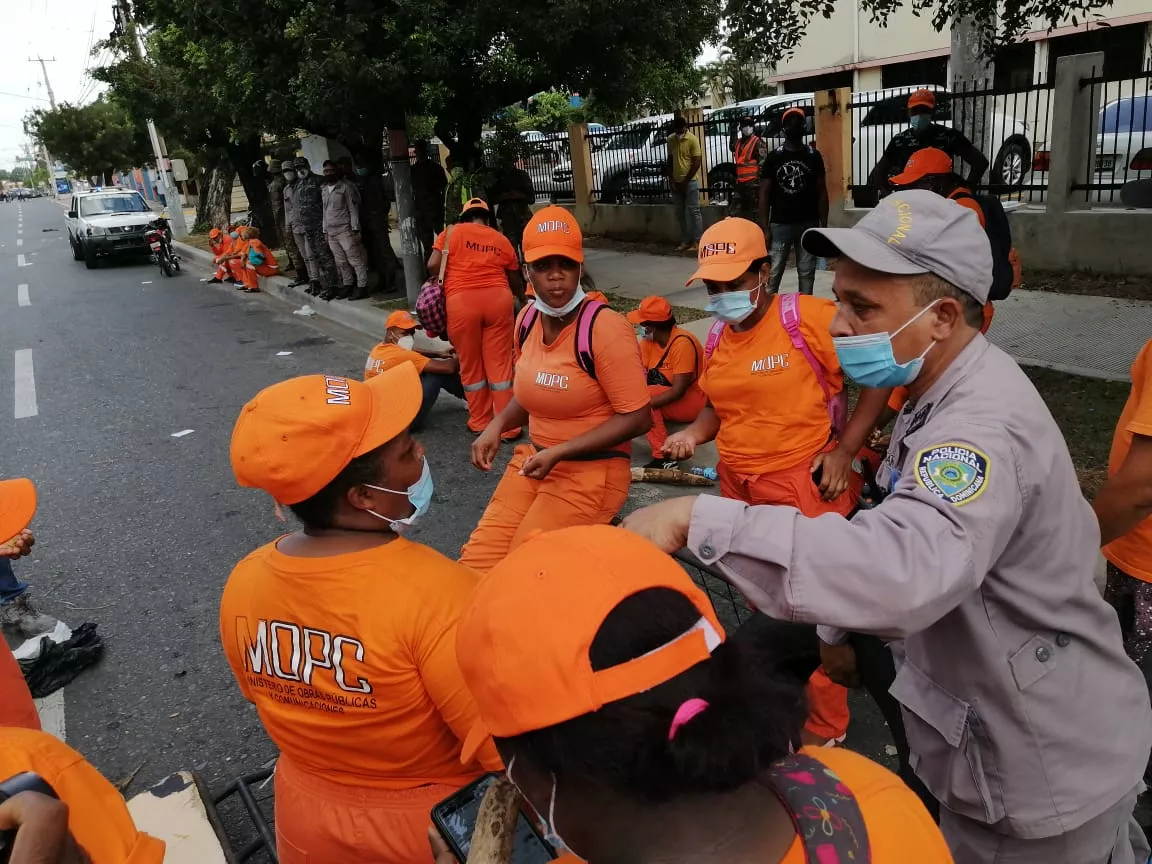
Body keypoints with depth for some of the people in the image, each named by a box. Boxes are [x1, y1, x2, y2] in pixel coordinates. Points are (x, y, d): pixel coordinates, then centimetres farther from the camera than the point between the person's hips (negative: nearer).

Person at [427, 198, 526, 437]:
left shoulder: (451, 232, 10)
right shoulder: (502, 240, 16)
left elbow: (433, 265, -1)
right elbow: (515, 280, 24)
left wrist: (442, 283, 20)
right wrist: (524, 301, 43)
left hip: (461, 302, -1)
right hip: (497, 298, 2)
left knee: (471, 365, 12)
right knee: (500, 363, 7)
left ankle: (480, 422, 22)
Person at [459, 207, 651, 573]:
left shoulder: (605, 327, -19)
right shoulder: (527, 318, 4)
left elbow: (636, 418, -19)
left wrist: (558, 453, -21)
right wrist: (497, 426, -1)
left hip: (591, 470, -6)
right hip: (533, 460, 7)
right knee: (476, 565, -1)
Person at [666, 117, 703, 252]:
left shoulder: (693, 140, -11)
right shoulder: (670, 140, 6)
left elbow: (696, 163, -13)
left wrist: (685, 181, -13)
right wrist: (671, 179, 3)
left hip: (690, 181, -6)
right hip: (676, 182, 6)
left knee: (693, 211, -5)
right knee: (680, 213, 7)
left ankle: (697, 241, -2)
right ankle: (685, 241, 14)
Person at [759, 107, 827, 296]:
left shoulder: (814, 156, 4)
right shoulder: (773, 157, 1)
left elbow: (822, 192, 5)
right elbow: (764, 194, 1)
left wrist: (824, 225, -1)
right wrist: (764, 227, -6)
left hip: (808, 224, 1)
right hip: (780, 224, -1)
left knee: (807, 272, 7)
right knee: (773, 272, 0)